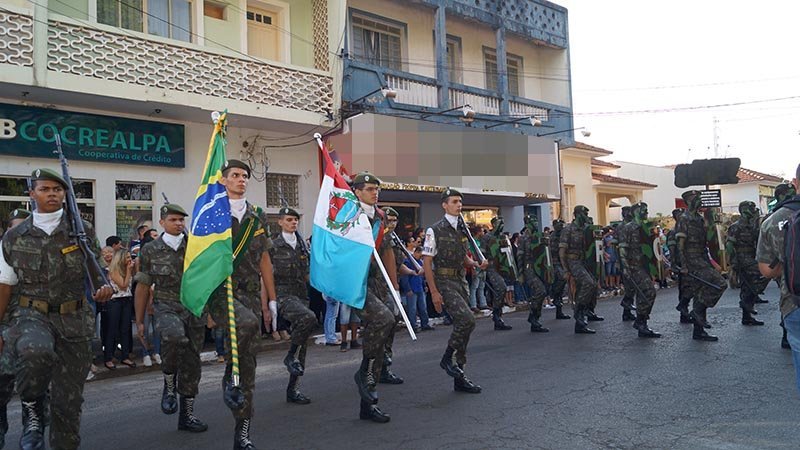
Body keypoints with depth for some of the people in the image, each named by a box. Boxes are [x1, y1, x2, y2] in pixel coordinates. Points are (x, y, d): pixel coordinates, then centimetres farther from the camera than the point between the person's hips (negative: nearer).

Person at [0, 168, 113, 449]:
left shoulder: (82, 230, 2)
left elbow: (97, 272, 9)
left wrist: (103, 288, -14)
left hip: (74, 319, 1)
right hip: (31, 315, 0)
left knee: (68, 399, 5)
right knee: (35, 351, -35)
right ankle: (32, 413, -8)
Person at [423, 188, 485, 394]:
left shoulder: (462, 229, 12)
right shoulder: (435, 231, -8)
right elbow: (427, 262, -10)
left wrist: (478, 264, 4)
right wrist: (434, 292, -15)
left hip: (460, 280, 7)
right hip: (444, 282, -7)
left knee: (461, 324, 7)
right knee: (467, 319, -23)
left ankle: (460, 378, 16)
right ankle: (447, 358, -1)